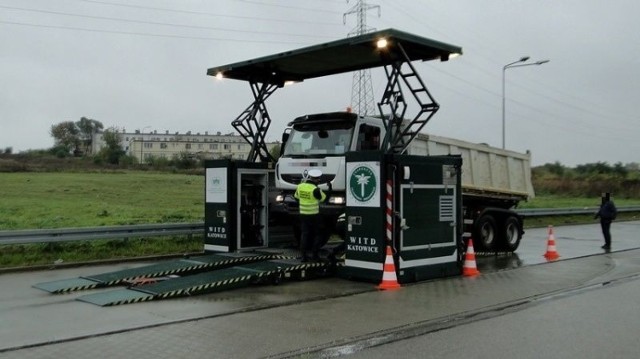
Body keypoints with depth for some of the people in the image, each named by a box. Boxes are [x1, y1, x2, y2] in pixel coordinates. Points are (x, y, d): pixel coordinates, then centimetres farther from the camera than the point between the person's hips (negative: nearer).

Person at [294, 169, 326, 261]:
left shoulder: (300, 186, -3)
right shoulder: (315, 189, -20)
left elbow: (296, 196, 16)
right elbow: (323, 198, -5)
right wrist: (320, 190, 8)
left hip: (303, 214, 4)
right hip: (314, 215, -4)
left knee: (304, 234, 7)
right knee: (316, 234, 12)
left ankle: (304, 255, 1)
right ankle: (314, 254, 16)